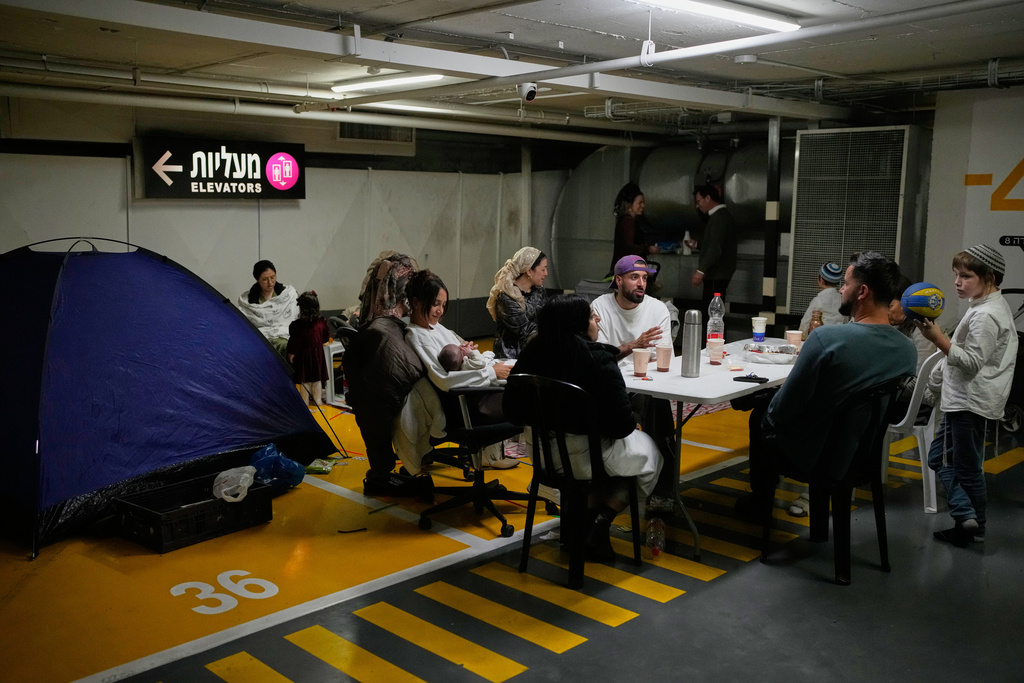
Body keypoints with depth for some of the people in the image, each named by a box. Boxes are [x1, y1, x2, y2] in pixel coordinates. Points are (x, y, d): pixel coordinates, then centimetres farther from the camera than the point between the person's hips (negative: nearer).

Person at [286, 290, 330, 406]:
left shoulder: (297, 325, -19)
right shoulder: (322, 322, -8)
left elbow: (294, 341, -14)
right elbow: (326, 337, 4)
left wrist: (291, 354, -2)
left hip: (303, 355, -3)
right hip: (317, 353, 4)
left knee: (304, 381, 7)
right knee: (317, 379, 15)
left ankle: (305, 401, 14)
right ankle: (317, 400, 24)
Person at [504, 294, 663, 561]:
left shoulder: (533, 354, -6)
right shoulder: (599, 361, -23)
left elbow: (513, 410, 3)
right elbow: (621, 424, -22)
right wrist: (632, 422, 1)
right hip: (587, 457, -6)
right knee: (650, 453, 21)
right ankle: (601, 522, 8)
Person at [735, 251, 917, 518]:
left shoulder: (826, 337, -29)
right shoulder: (908, 350, -9)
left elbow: (785, 408, -22)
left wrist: (769, 411, 2)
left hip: (812, 455, -6)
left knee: (762, 416, 24)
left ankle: (760, 501, 42)